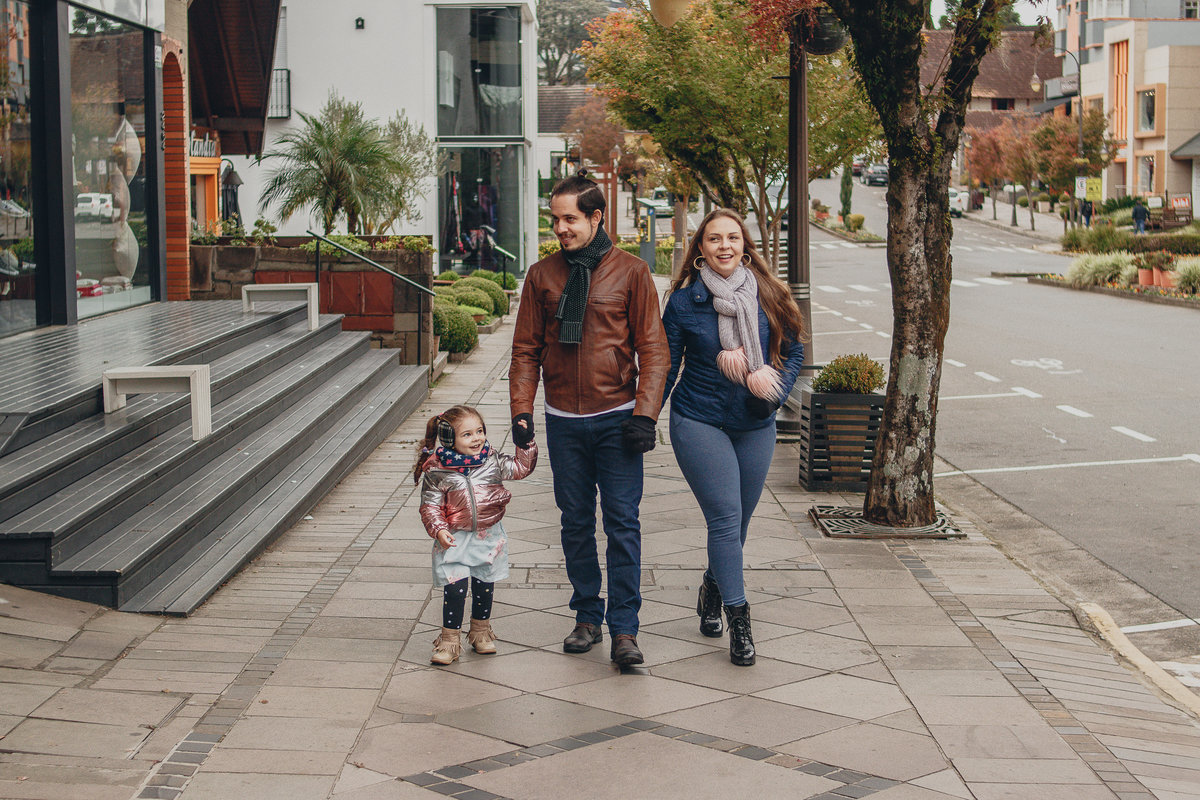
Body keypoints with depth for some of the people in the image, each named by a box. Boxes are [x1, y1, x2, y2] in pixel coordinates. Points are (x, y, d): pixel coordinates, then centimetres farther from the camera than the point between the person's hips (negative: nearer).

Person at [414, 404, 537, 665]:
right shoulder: (437, 470, -10)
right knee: (454, 589, -9)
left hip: (489, 538, 3)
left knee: (484, 586, 15)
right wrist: (438, 529, -19)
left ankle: (480, 631, 35)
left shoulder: (492, 461, -1)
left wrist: (526, 443, -4)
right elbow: (430, 505, -7)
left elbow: (521, 467, 6)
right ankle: (449, 640, 5)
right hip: (455, 541, -3)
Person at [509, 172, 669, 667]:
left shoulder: (630, 272, 0)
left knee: (623, 523, -6)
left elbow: (652, 347, 0)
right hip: (563, 422, 3)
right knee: (576, 523, 8)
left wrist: (645, 413, -9)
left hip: (616, 418, -3)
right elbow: (526, 349, 10)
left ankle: (624, 630, -2)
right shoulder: (542, 276, 7)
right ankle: (587, 618, 19)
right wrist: (521, 410, 0)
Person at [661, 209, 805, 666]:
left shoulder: (768, 296, 0)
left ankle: (712, 592, 38)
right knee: (725, 518, -11)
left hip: (755, 425, 3)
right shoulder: (684, 301, -5)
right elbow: (666, 366, 2)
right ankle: (738, 619, -6)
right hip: (699, 423, -3)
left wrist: (776, 390, -6)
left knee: (738, 521, 13)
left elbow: (794, 349, 11)